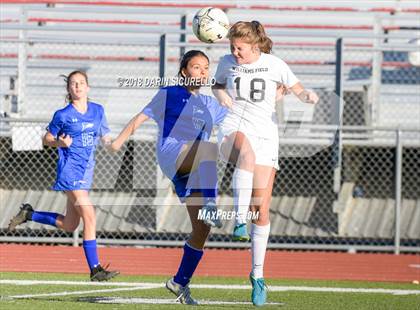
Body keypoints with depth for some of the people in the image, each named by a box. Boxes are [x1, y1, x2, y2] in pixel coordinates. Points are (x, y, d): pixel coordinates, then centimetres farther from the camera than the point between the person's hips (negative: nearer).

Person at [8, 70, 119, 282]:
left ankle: (29, 214, 31)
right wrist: (60, 143, -16)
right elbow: (46, 139, 5)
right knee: (89, 217, -16)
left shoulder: (98, 111, 9)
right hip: (69, 169, -7)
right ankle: (95, 269, -13)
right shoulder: (63, 115, -4)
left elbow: (103, 136, 19)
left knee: (69, 226, 12)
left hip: (86, 171, 7)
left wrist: (109, 142, -4)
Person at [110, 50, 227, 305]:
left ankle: (180, 282, 11)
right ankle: (209, 206, -52)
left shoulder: (209, 104, 26)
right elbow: (140, 118, 14)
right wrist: (119, 141, 5)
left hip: (196, 172, 6)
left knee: (202, 229, -3)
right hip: (172, 155, -6)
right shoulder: (169, 94, 13)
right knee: (210, 148, -37)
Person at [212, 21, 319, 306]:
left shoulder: (274, 65, -1)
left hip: (265, 136, 0)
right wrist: (221, 95, 1)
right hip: (234, 131, 0)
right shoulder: (227, 63, 4)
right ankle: (240, 221, -46)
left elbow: (298, 90, 9)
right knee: (247, 152, -41)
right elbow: (218, 84, 24)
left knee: (262, 210, -2)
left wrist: (309, 96, -15)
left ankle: (258, 275, 9)